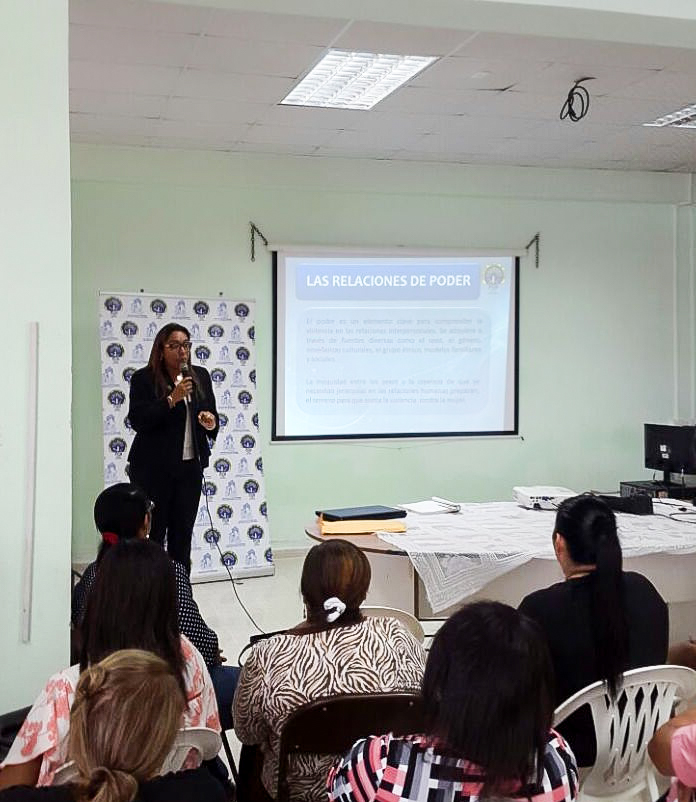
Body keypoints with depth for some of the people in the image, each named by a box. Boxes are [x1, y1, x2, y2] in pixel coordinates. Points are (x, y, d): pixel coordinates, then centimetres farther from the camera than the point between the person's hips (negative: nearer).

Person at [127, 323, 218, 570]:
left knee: (183, 534, 9)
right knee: (152, 534, 0)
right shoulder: (144, 379, -4)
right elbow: (137, 420, -14)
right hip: (153, 468, -4)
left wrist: (211, 423, -5)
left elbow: (211, 414, 18)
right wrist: (172, 399, -21)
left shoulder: (201, 376, 10)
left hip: (190, 467, 4)